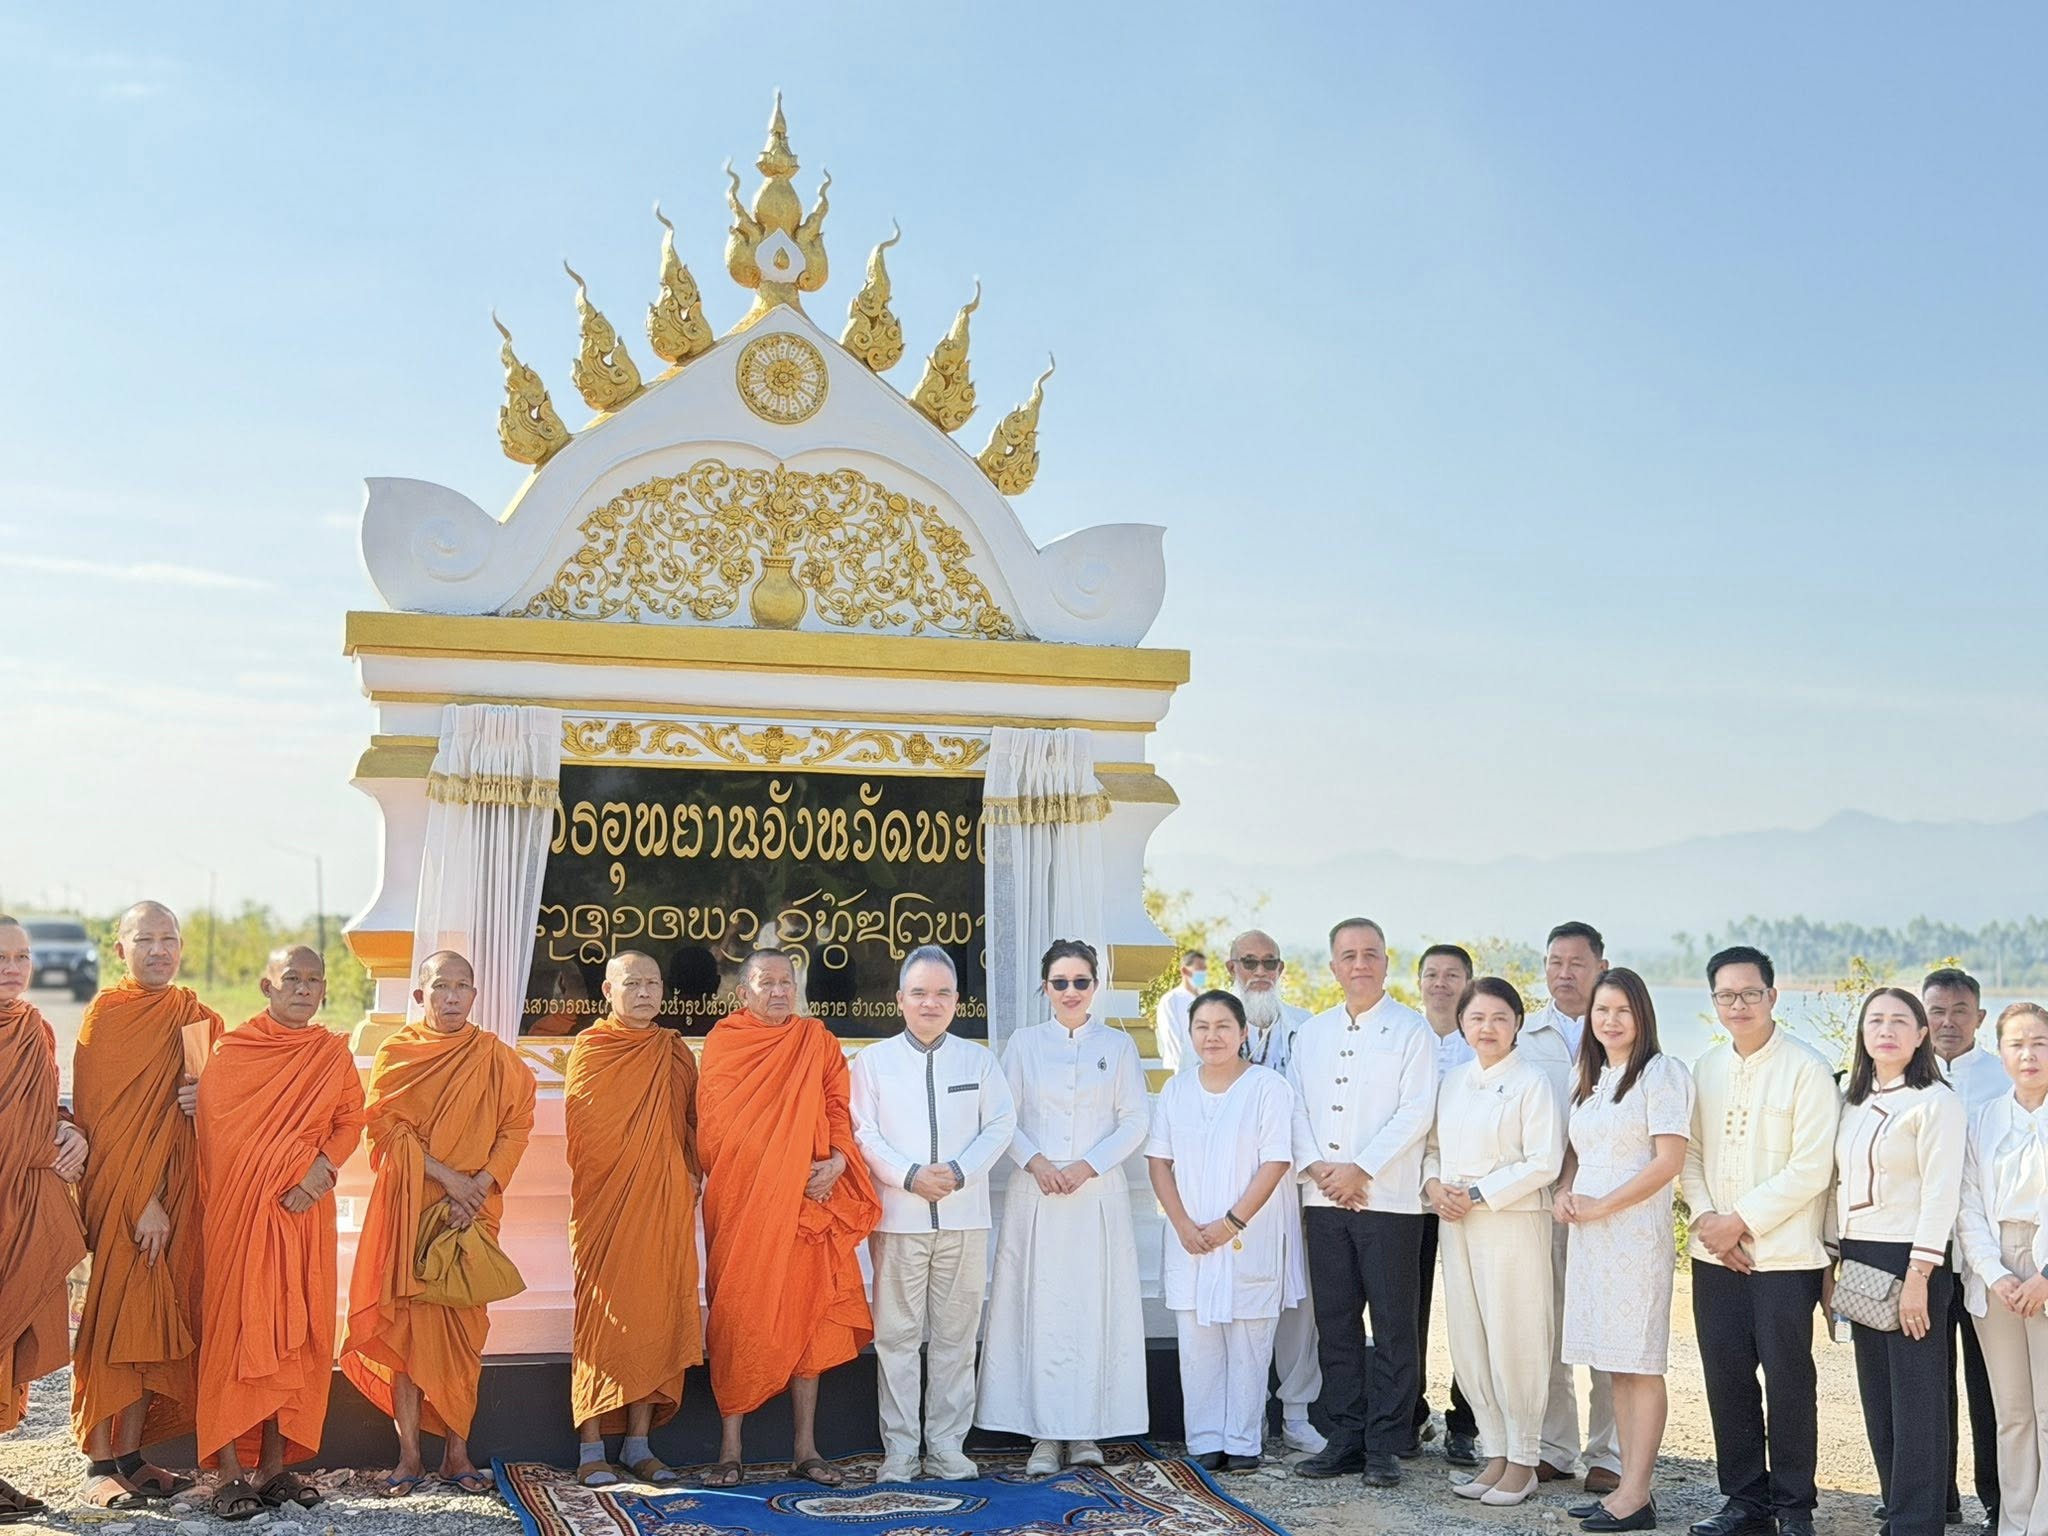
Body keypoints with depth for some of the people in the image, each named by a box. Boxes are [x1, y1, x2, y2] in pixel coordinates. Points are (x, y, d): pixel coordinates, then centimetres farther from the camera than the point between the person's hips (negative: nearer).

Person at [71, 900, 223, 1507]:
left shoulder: (196, 1017, 12)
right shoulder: (106, 1014, -4)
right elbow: (99, 1116, -9)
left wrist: (210, 1095, -8)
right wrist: (143, 1201, -16)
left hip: (177, 1189, 5)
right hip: (117, 1189, -5)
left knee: (156, 1320, 7)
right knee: (113, 1318, -3)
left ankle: (132, 1456, 15)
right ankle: (98, 1464, 3)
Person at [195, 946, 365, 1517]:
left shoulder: (333, 1053, 10)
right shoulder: (232, 1050, -1)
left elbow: (351, 1120, 8)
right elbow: (223, 1128, -8)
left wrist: (321, 1168, -11)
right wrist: (290, 1171, -13)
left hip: (305, 1209, 4)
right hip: (239, 1207, -4)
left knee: (295, 1333, 3)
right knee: (234, 1327, -6)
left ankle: (274, 1465, 9)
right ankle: (229, 1473, -3)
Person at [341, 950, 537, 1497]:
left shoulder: (496, 1058, 6)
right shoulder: (396, 1053, 3)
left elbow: (516, 1125, 2)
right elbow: (386, 1125, -5)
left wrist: (479, 1185, -12)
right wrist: (447, 1177, -15)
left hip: (473, 1207, 1)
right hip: (407, 1205, -1)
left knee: (464, 1324, 0)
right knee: (406, 1321, -3)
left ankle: (457, 1451, 8)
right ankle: (409, 1455, 3)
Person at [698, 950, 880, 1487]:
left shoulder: (817, 1040, 11)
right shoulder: (724, 1041, 2)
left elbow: (838, 1106, 8)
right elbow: (716, 1122, -2)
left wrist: (837, 1159, -12)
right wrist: (783, 1174, -9)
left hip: (808, 1201, 3)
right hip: (742, 1201, -3)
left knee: (807, 1317, 3)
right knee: (737, 1319, -1)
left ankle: (806, 1449, 10)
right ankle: (730, 1452, 4)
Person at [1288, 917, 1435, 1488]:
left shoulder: (1412, 1030, 0)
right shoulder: (1311, 1033, 15)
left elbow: (1415, 1113, -9)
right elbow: (1295, 1105, 10)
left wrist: (1360, 1169, -14)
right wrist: (1316, 1166, -7)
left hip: (1389, 1199, -4)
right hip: (1324, 1200, 5)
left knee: (1392, 1327, 0)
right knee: (1335, 1323, 8)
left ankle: (1385, 1446, 6)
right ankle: (1345, 1438, 16)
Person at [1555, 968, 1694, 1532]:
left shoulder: (1660, 1073, -6)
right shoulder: (1590, 1078, 17)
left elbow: (1669, 1160, -13)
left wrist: (1601, 1206, -12)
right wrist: (1565, 1193, 3)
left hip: (1637, 1231, -7)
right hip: (1589, 1233, 7)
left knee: (1640, 1364, -4)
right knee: (1615, 1365, 9)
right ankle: (1628, 1486, 14)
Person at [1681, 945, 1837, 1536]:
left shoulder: (1806, 1068, -7)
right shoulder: (1705, 1070, 11)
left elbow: (1811, 1169, -12)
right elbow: (1690, 1155, 12)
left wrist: (1741, 1220, -12)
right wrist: (1705, 1219, -5)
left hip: (1784, 1254, -5)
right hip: (1715, 1254, 5)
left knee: (1788, 1380, 0)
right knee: (1726, 1377, 8)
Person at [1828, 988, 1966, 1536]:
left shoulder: (1936, 1102, -8)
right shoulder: (1855, 1103, 14)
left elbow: (1941, 1196, -13)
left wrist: (1917, 1277, -18)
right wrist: (1830, 1265, 12)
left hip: (1909, 1263, -7)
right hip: (1859, 1263, 7)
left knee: (1916, 1402, -3)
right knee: (1877, 1400, 11)